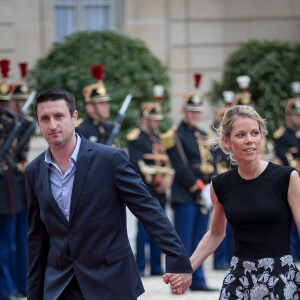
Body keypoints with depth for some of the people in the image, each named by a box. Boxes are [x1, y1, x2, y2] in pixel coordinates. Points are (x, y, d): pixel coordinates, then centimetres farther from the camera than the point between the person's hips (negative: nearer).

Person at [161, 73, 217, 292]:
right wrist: (199, 189, -15)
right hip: (186, 197, -7)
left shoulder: (203, 136, 18)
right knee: (183, 241, -6)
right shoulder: (176, 136, -5)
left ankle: (198, 281, 12)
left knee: (199, 240, 9)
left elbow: (211, 164, 15)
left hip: (204, 196, 7)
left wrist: (211, 189, 0)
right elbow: (181, 169, -12)